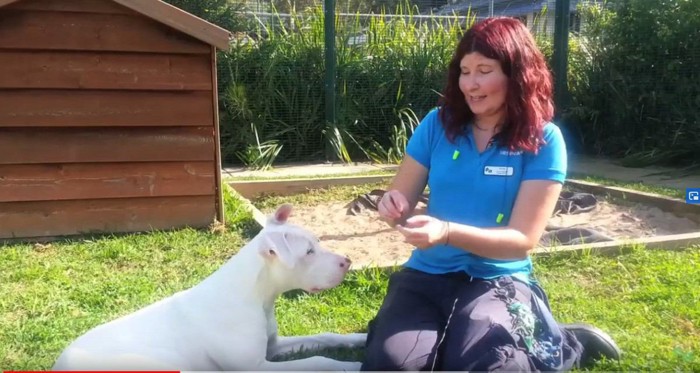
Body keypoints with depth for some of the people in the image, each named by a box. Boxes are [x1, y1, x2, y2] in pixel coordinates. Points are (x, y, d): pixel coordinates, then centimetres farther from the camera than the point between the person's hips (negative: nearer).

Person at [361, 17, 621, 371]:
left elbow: (523, 240, -13)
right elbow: (401, 202, 5)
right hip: (427, 275, 2)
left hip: (499, 282, -1)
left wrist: (447, 232, -28)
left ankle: (565, 344, 4)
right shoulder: (438, 123, 0)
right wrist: (393, 207, -20)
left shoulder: (543, 140, -7)